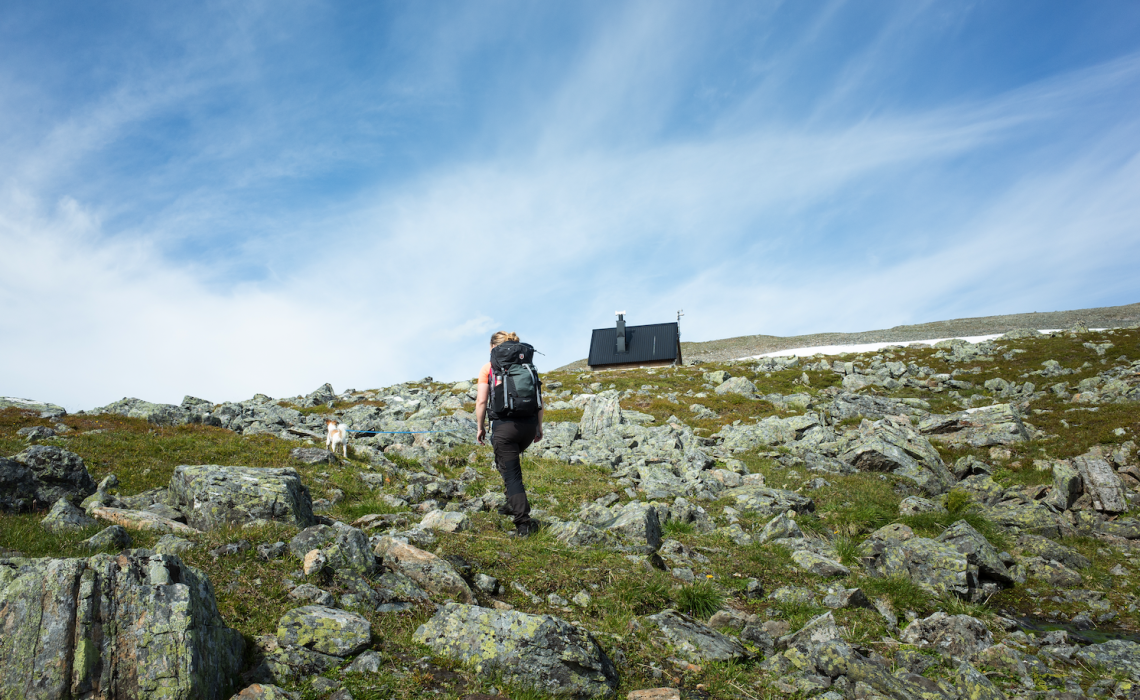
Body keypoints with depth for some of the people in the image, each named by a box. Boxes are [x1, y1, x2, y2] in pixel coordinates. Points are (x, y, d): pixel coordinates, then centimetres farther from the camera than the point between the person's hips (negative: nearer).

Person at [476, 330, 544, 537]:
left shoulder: (488, 368, 1)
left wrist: (480, 427, 7)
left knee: (511, 473, 2)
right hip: (529, 424, 5)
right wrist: (539, 426, 15)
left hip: (505, 425, -5)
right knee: (512, 462, 30)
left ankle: (523, 521, -2)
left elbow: (481, 401, -4)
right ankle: (514, 505, 37)